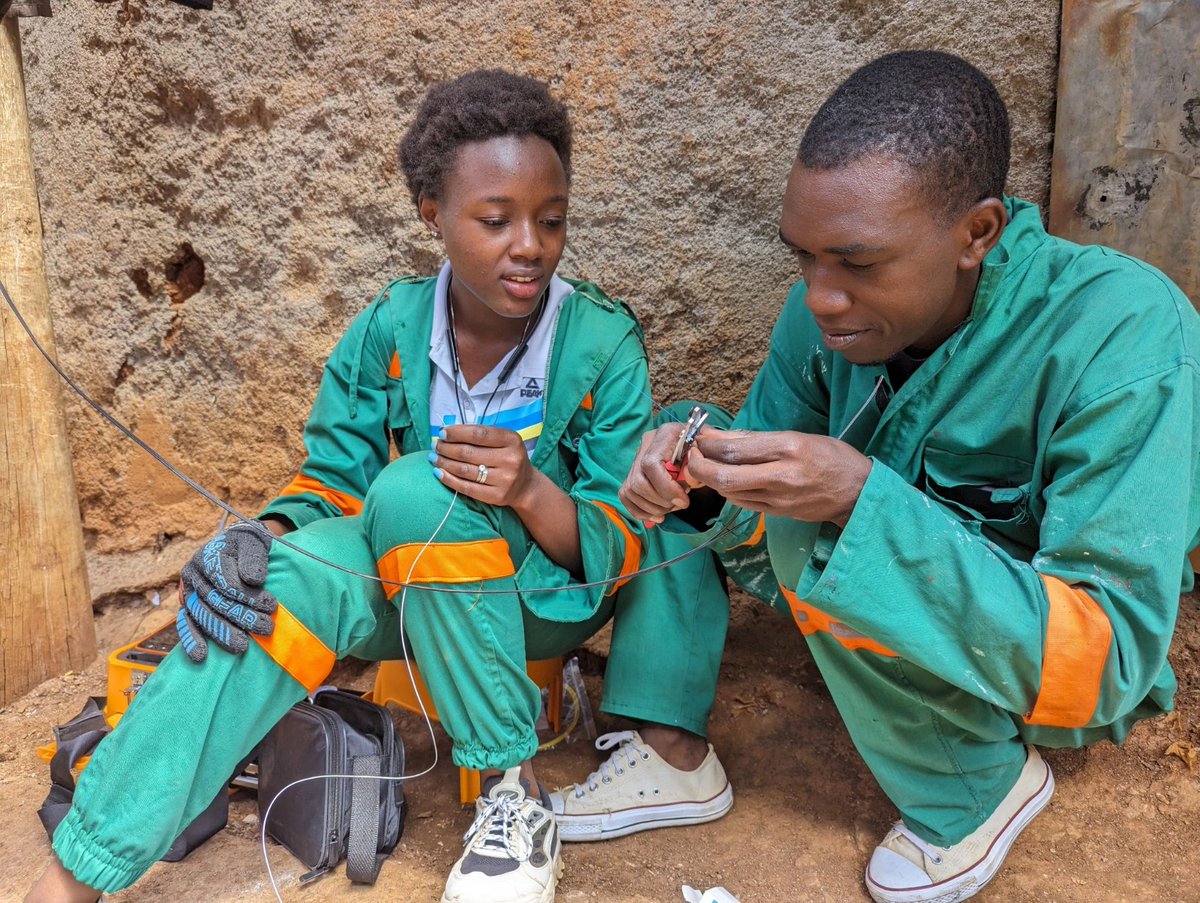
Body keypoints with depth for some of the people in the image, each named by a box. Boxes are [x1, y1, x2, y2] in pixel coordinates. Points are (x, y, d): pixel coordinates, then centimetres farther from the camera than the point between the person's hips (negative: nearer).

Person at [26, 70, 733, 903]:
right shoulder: (390, 332, -7)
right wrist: (267, 539, -26)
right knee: (290, 579, -28)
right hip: (416, 592, 3)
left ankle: (516, 791, -20)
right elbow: (335, 486, -3)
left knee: (413, 491, -31)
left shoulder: (603, 342, -14)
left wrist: (531, 492, -35)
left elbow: (618, 545, -14)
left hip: (553, 597, -2)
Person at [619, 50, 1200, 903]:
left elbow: (1105, 667, -35)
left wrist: (862, 499, -44)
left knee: (814, 542, -29)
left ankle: (980, 788, -5)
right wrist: (705, 479, -27)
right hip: (912, 631, 6)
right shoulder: (832, 308, -16)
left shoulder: (1123, 341, -33)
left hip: (1050, 684, -5)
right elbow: (766, 507, -2)